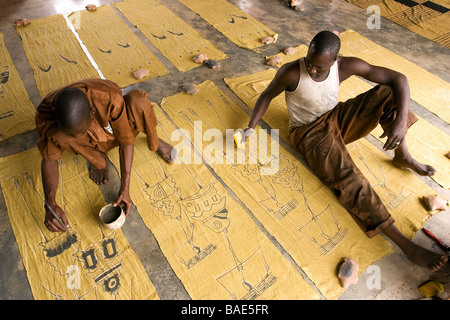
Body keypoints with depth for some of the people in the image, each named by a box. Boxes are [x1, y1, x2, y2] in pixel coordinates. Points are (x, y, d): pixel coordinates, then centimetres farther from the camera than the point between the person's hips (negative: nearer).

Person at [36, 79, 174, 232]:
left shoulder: (110, 99, -38)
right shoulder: (45, 114, -30)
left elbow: (126, 142, -28)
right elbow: (49, 160, -19)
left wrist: (124, 188, -30)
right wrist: (50, 204, -34)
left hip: (118, 129, -2)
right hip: (93, 143, 2)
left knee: (138, 100, -34)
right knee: (59, 136, -33)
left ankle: (155, 141, -2)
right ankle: (98, 158, -1)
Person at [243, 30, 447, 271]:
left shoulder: (346, 66, -15)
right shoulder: (291, 73, -23)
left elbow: (398, 79, -11)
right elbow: (267, 95, -5)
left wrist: (401, 119, -26)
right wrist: (250, 128, -14)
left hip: (337, 118, 5)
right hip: (310, 133, -4)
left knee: (388, 93, -14)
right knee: (349, 179, -28)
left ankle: (402, 157, 3)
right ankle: (406, 244, -25)